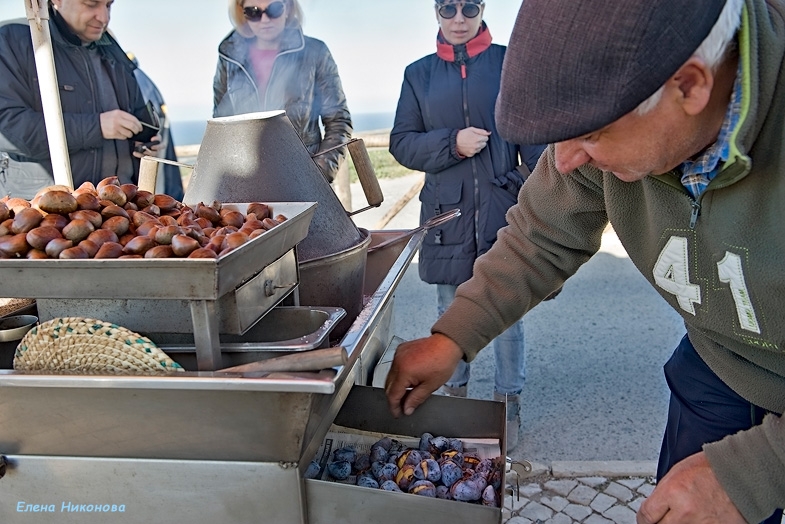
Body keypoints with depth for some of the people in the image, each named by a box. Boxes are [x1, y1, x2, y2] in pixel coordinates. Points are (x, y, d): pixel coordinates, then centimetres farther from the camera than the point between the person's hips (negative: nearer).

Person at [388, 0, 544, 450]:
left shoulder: (511, 63, 2)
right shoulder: (419, 74, 8)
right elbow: (402, 143, 4)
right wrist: (453, 143, -12)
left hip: (503, 210, -2)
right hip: (448, 214, 2)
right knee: (452, 312, 14)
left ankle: (509, 404, 24)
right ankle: (453, 393, 33)